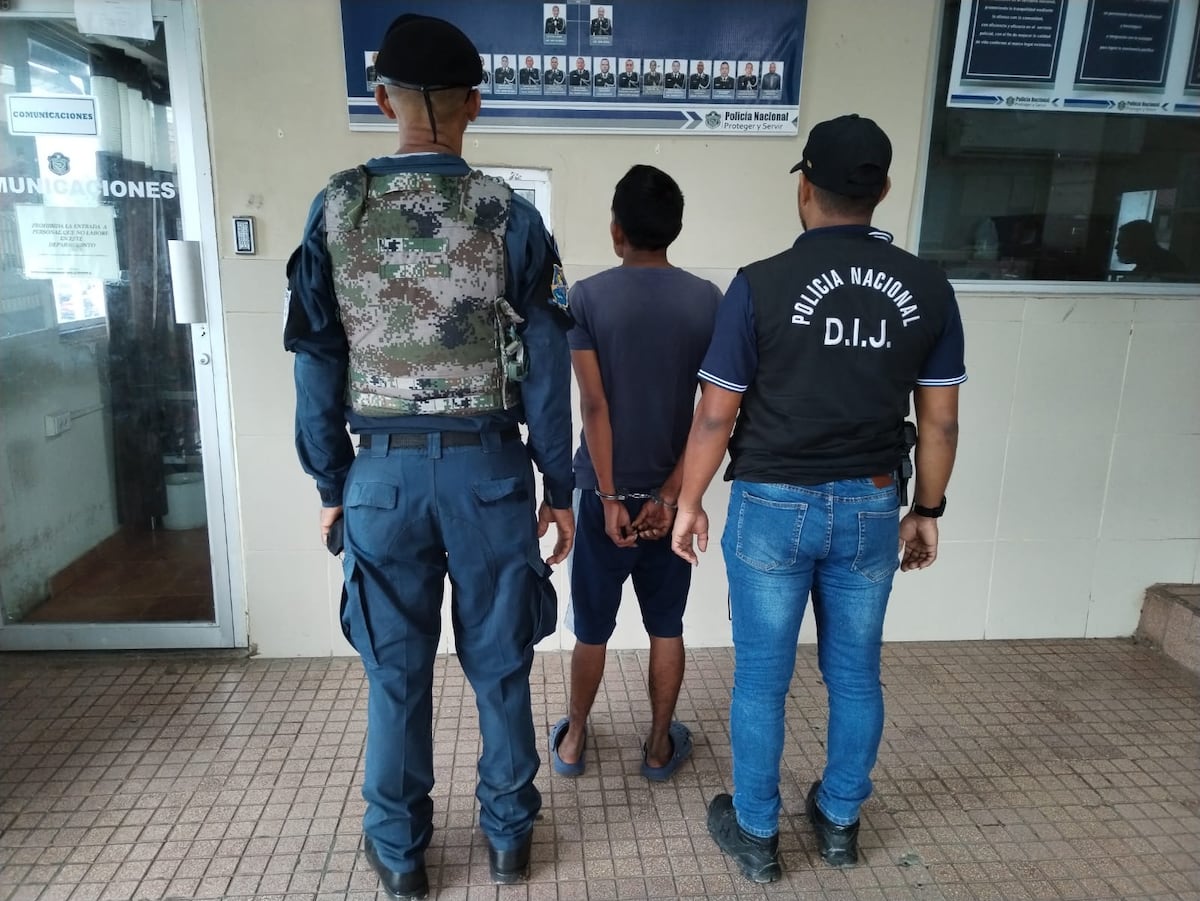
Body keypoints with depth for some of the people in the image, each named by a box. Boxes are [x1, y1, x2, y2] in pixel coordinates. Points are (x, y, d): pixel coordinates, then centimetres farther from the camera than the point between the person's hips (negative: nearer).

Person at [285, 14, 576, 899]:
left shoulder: (335, 209, 0)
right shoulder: (510, 214, -4)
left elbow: (317, 363, 1)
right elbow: (546, 364, -4)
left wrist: (331, 483, 10)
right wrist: (559, 485, 4)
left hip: (384, 468, 1)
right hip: (487, 465, 0)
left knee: (396, 671, 15)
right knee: (500, 664, 15)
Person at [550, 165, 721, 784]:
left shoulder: (587, 297, -10)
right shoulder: (708, 301, -4)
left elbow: (594, 405, -14)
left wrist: (610, 498, -11)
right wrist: (670, 495, -8)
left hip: (605, 490, -1)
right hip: (670, 493, 2)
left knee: (592, 626, 14)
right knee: (666, 626, 16)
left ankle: (573, 739, 31)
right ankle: (660, 746, 29)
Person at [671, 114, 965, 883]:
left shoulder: (762, 284, -12)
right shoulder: (928, 288, -2)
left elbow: (716, 414, -10)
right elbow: (940, 421, 2)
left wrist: (689, 503, 3)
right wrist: (928, 511, 15)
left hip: (773, 506, -3)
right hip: (870, 508, 4)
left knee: (762, 679, 11)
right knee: (856, 674, 19)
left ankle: (756, 833, 27)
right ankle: (840, 820, 37)